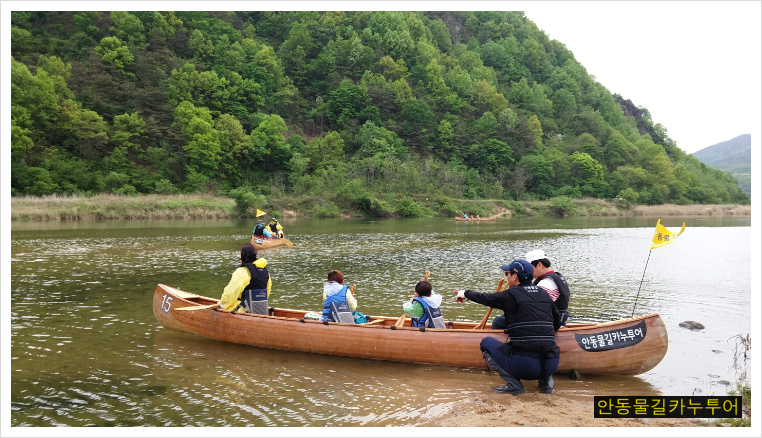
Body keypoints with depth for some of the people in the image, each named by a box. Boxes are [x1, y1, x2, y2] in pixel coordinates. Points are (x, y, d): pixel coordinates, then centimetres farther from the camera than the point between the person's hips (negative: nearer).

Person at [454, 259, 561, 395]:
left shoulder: (511, 295, -2)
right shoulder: (544, 294, 13)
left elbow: (486, 298, 14)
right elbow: (557, 323, 23)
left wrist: (465, 294, 33)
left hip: (524, 367, -6)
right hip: (551, 366, 6)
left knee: (486, 342, 16)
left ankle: (513, 384, 1)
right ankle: (546, 380, 16)